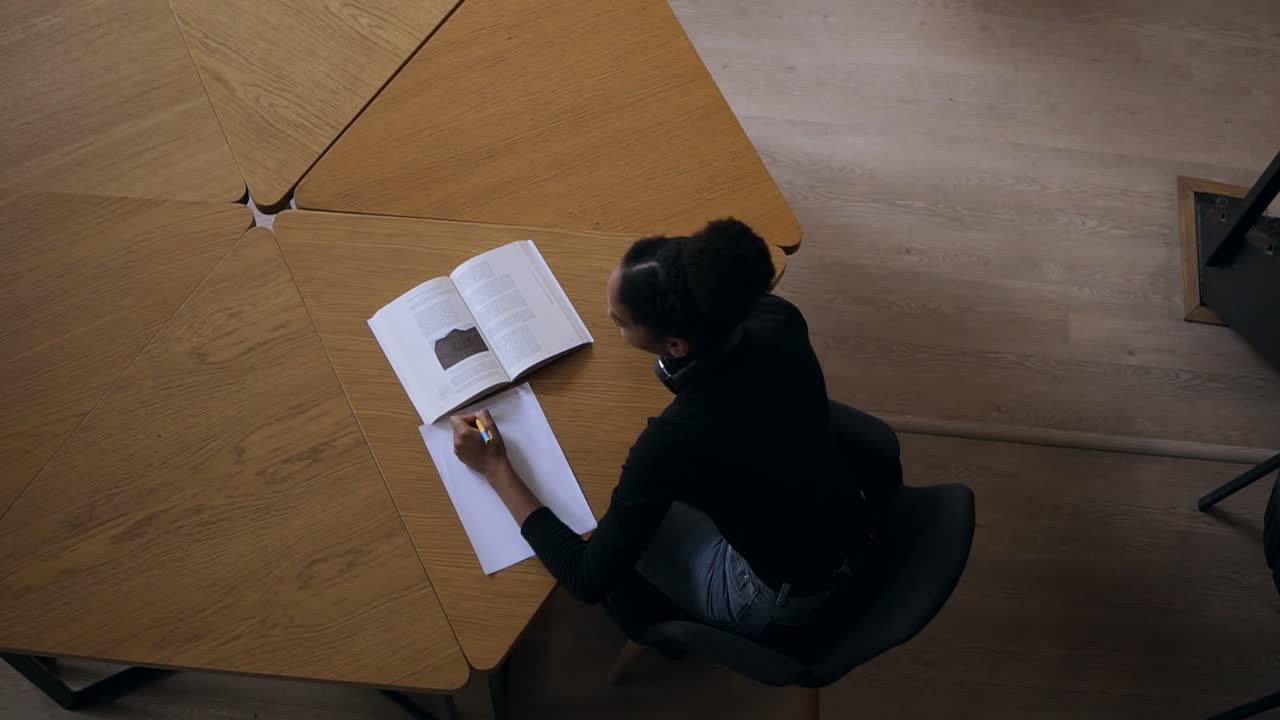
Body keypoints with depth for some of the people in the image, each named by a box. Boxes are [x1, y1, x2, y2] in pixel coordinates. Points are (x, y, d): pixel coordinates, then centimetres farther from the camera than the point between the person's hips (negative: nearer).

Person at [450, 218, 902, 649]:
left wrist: (496, 468, -16)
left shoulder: (676, 439, -37)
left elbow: (589, 581, -23)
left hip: (780, 607, -6)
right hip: (854, 534, 6)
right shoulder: (777, 319, -20)